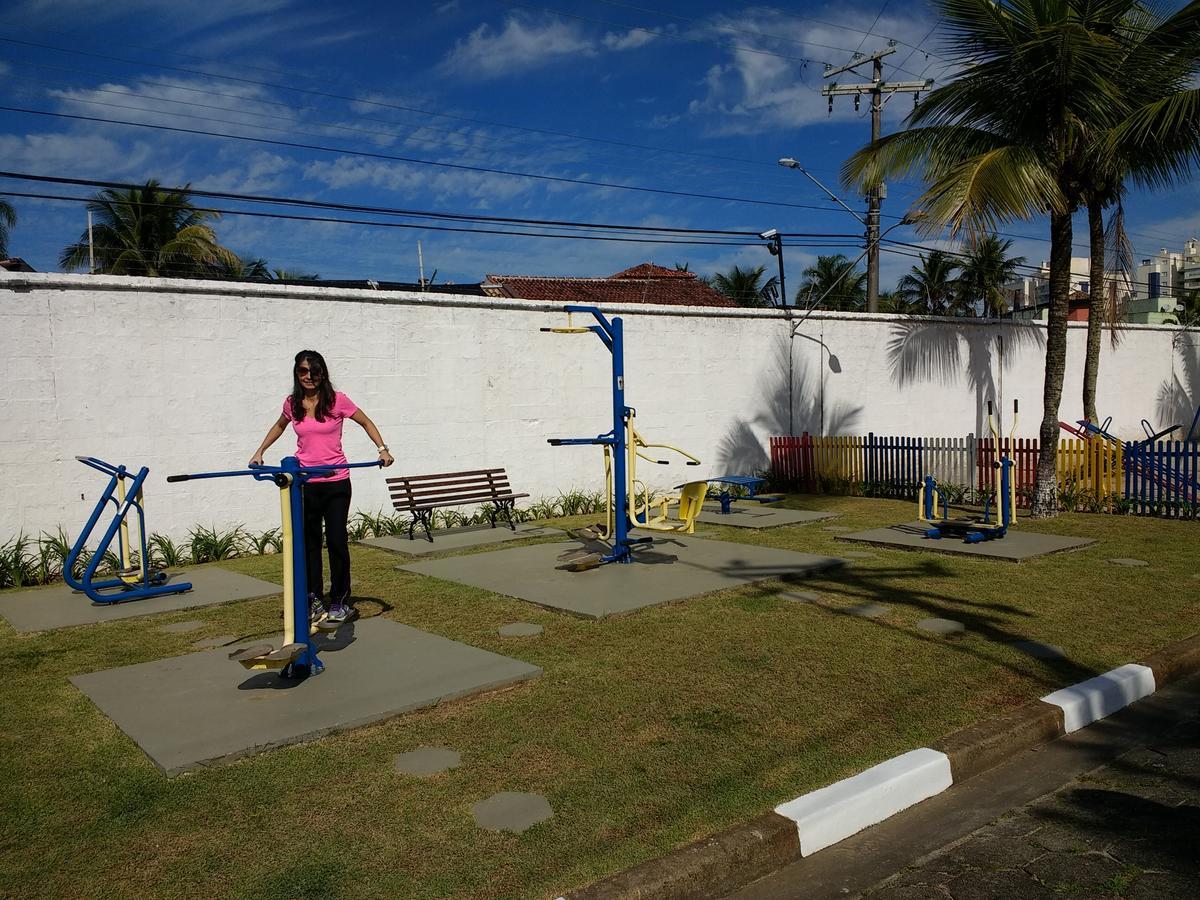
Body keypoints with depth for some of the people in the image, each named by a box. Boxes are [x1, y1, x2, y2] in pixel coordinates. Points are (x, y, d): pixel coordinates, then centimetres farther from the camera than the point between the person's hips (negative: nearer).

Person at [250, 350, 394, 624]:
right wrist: (259, 451, 20)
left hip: (335, 482, -3)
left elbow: (366, 422, 4)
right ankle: (314, 599, 18)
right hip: (304, 483, 3)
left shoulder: (337, 400, -6)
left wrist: (382, 449, -8)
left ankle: (341, 601, 12)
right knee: (309, 542, 7)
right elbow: (279, 426, 25)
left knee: (336, 541, 0)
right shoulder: (292, 403, 4)